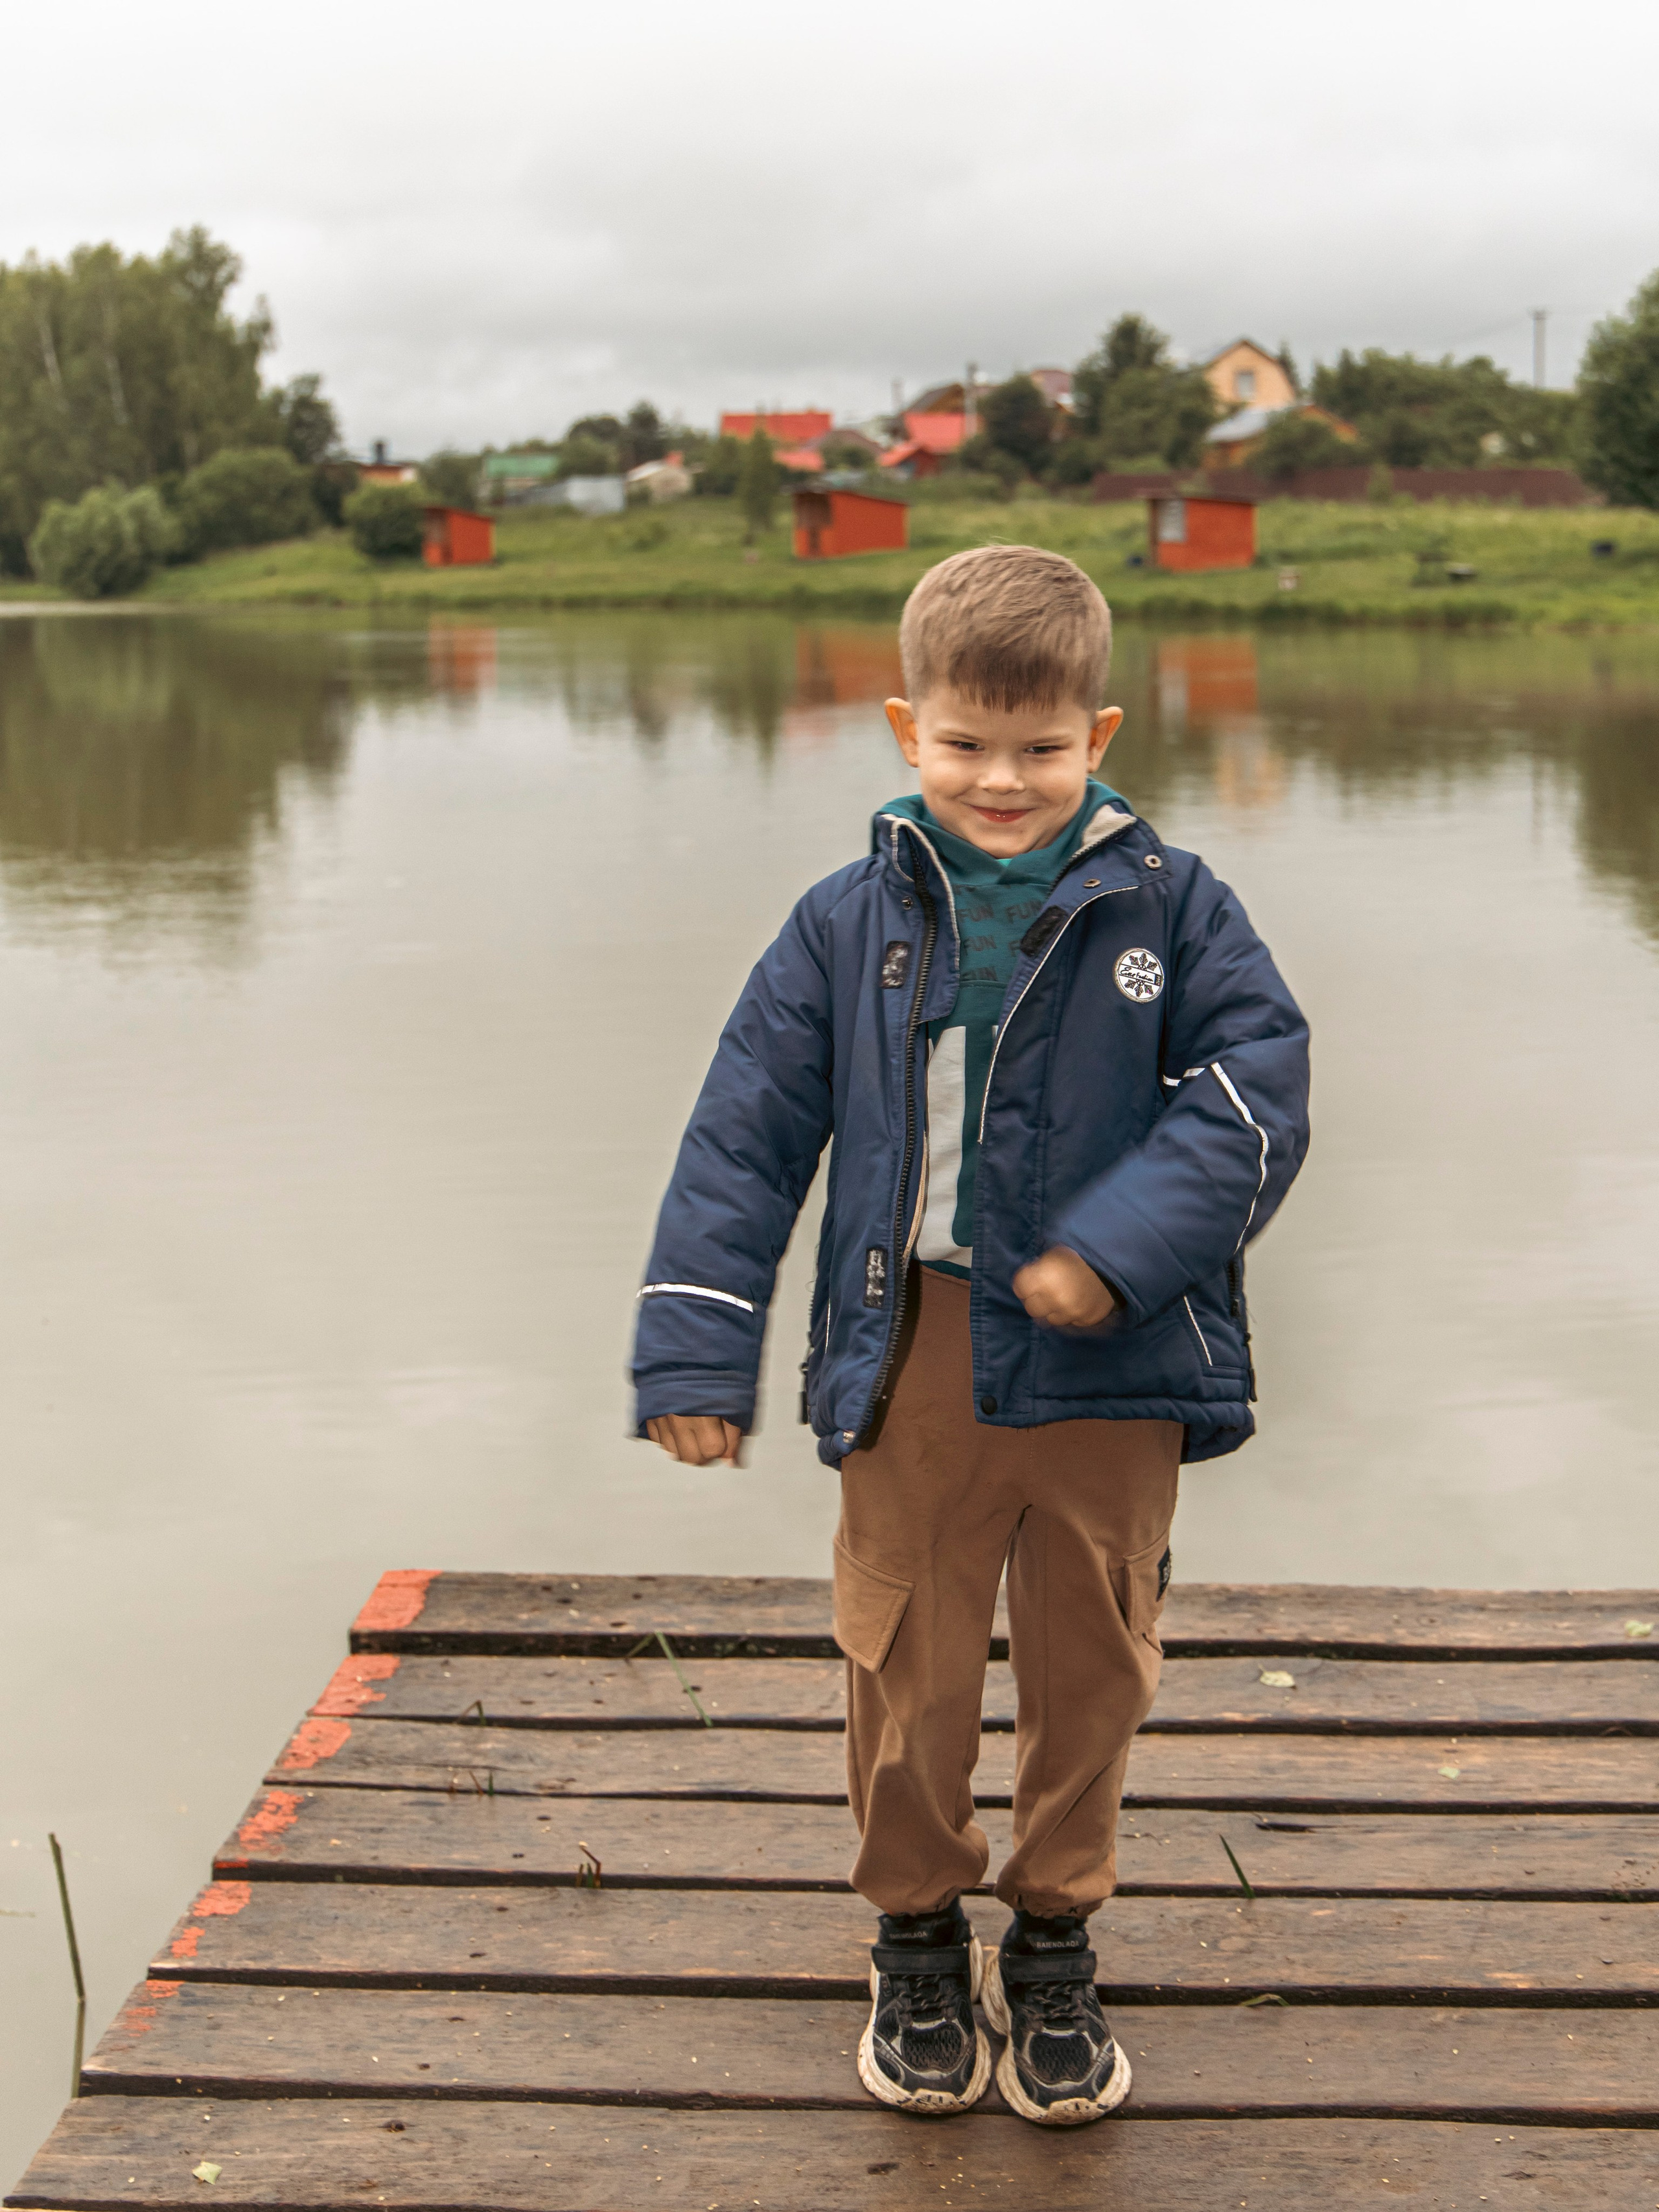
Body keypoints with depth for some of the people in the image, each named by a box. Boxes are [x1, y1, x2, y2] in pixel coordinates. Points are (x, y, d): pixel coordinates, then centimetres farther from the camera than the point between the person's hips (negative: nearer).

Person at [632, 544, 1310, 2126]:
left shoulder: (1170, 911, -1)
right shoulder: (850, 923, 1)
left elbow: (1256, 1092, -7)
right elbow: (745, 1135, 1)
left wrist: (1123, 1247, -21)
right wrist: (698, 1352, -4)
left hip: (1107, 1367, 0)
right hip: (912, 1358, 0)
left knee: (1088, 1669, 12)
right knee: (907, 1669, 9)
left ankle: (1053, 1951, 33)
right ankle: (917, 1941, 31)